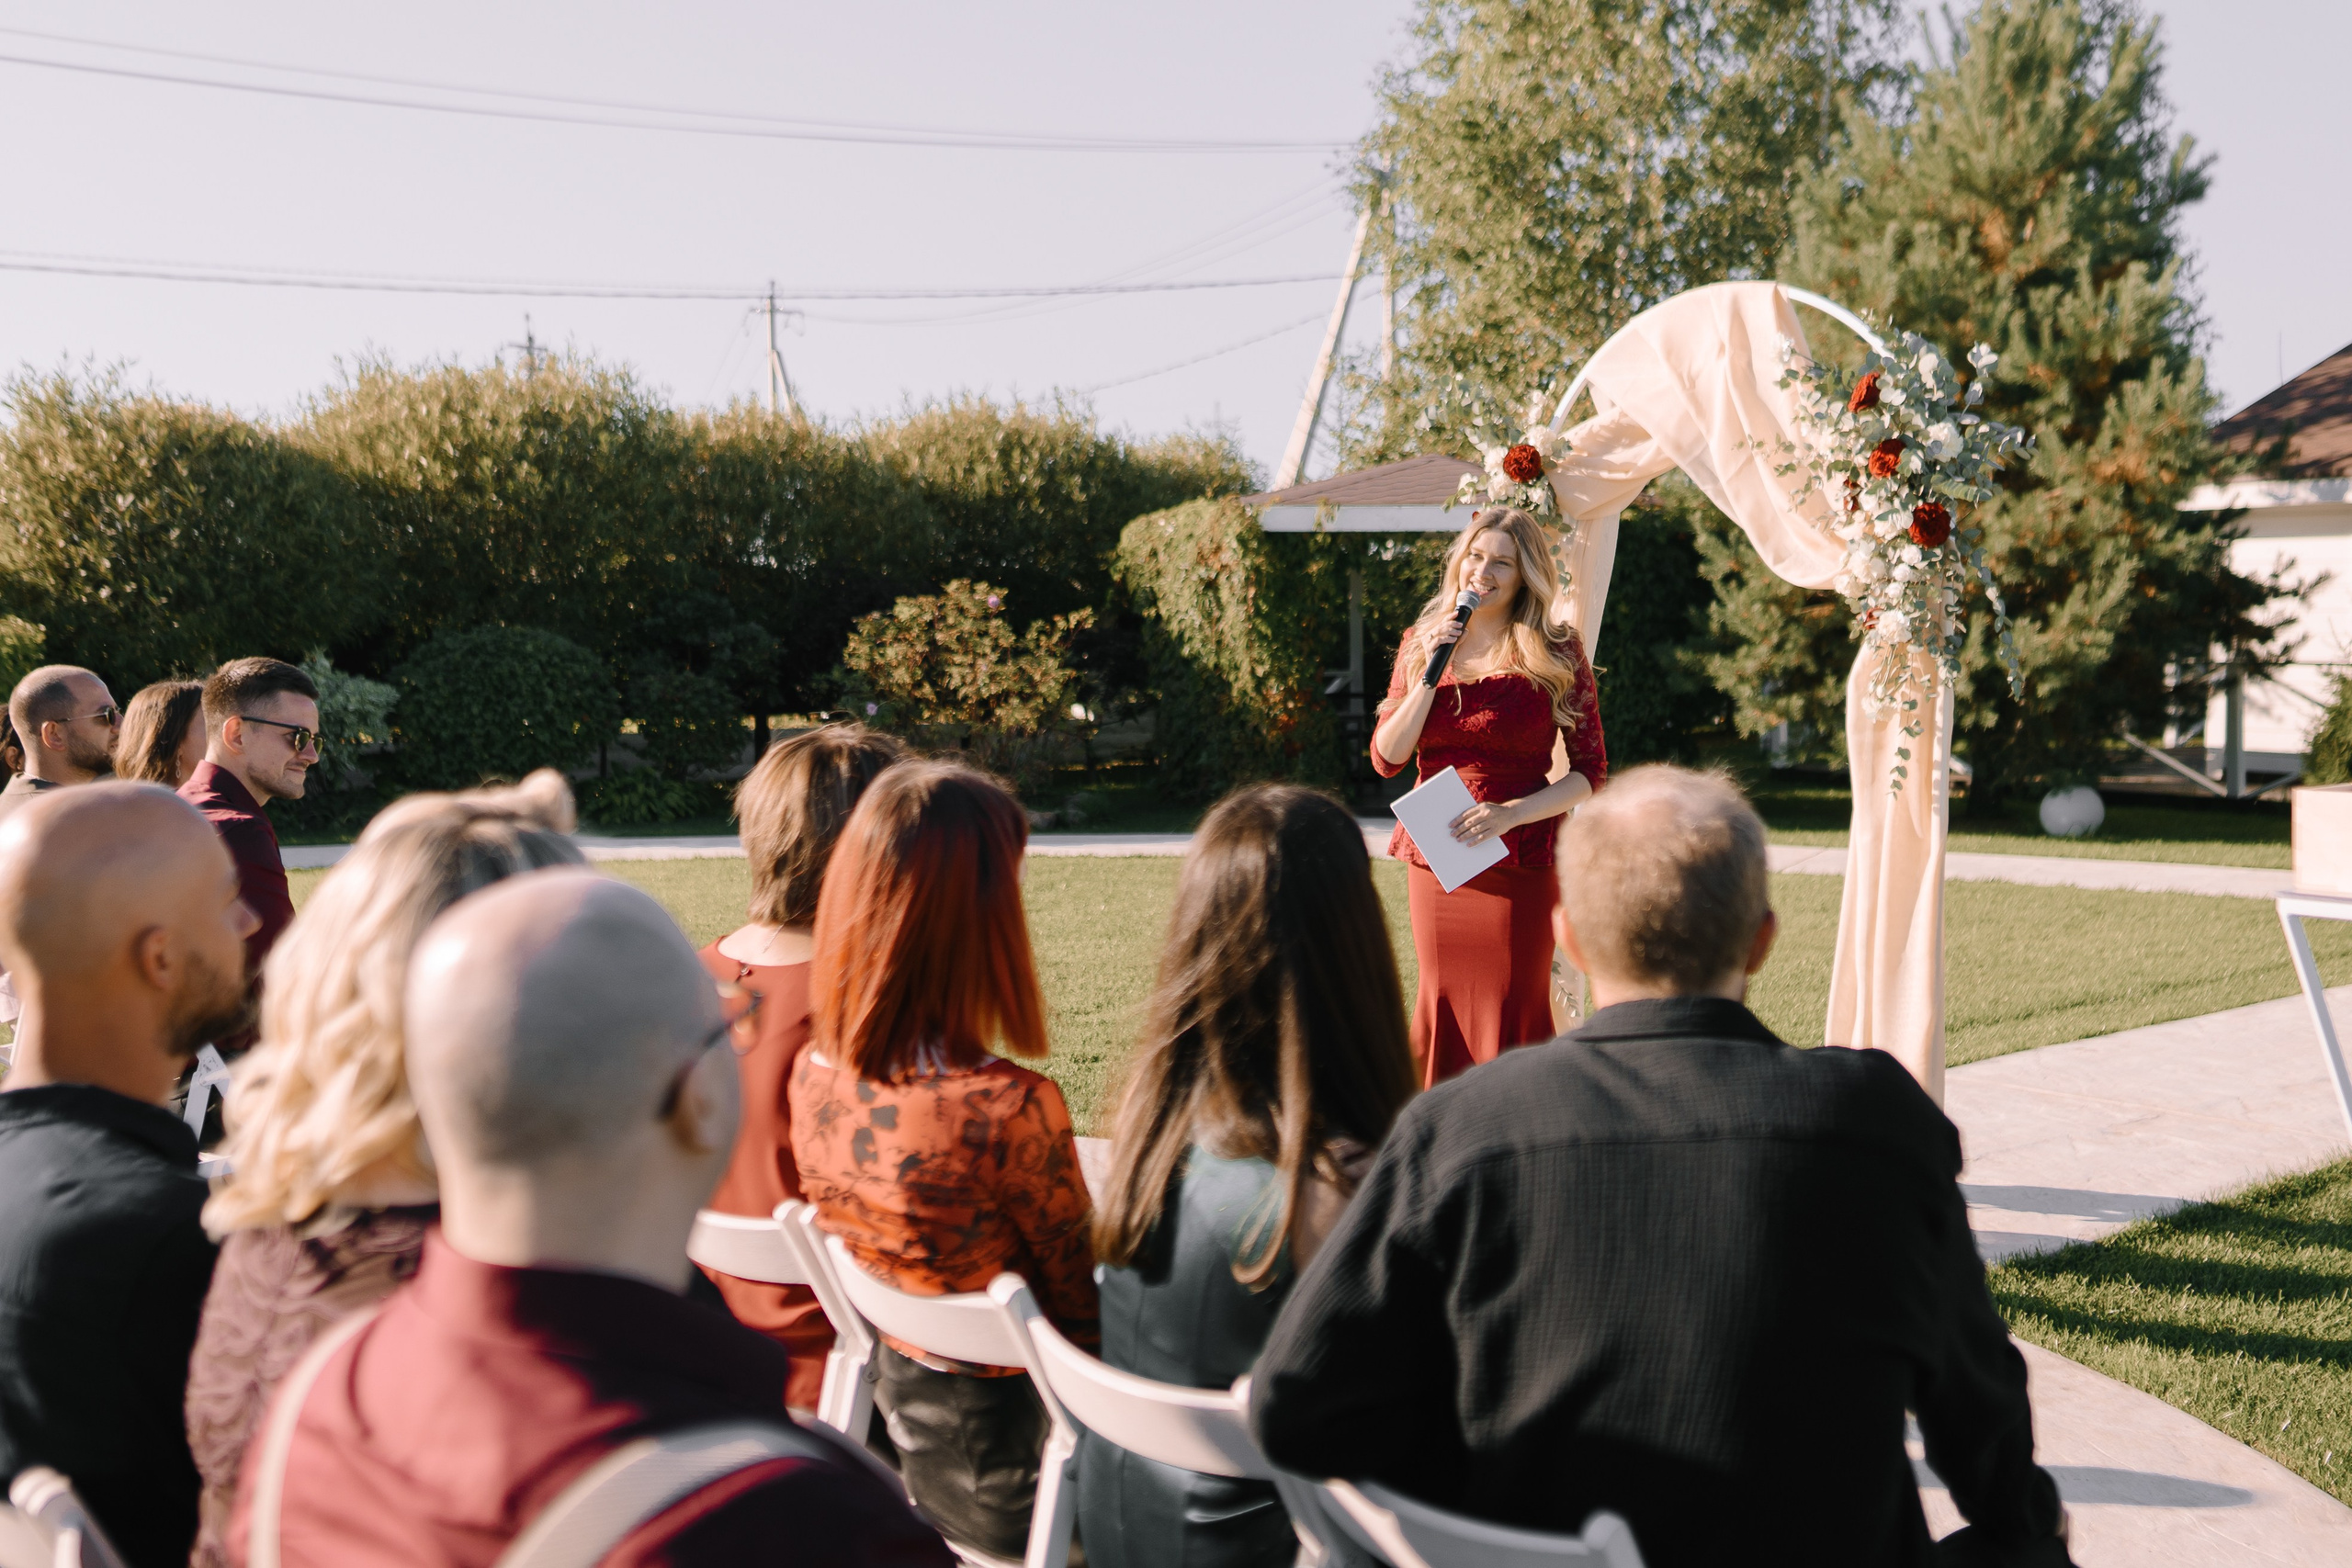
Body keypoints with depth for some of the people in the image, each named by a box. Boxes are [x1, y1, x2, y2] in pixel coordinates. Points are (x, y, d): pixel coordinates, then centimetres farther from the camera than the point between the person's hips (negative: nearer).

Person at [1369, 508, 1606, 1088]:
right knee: (1441, 1008, 10)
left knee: (1513, 1014, 0)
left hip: (1521, 860, -3)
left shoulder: (1557, 653, -2)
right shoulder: (1422, 643, 8)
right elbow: (1386, 757, 2)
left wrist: (1510, 813, -17)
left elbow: (1591, 773, -3)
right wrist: (1431, 672, -9)